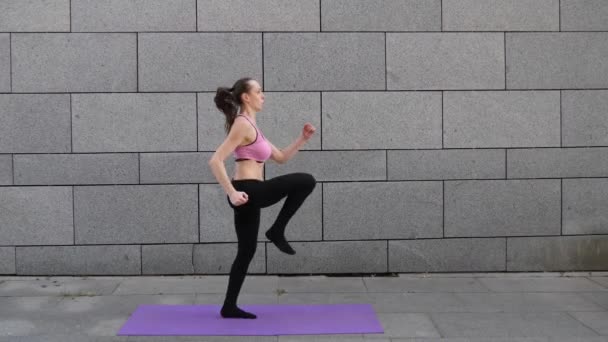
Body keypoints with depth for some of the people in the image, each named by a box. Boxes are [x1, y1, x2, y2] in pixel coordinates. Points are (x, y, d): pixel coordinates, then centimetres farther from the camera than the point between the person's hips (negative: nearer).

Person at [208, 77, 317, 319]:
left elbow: (281, 157, 25)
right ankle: (277, 231, -2)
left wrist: (303, 139, 15)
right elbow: (215, 161, -18)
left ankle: (229, 307, 19)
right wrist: (232, 193, -22)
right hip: (248, 191, -10)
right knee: (306, 181, -8)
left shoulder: (251, 127, 20)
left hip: (249, 194, 10)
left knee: (246, 251, 14)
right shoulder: (243, 124, -10)